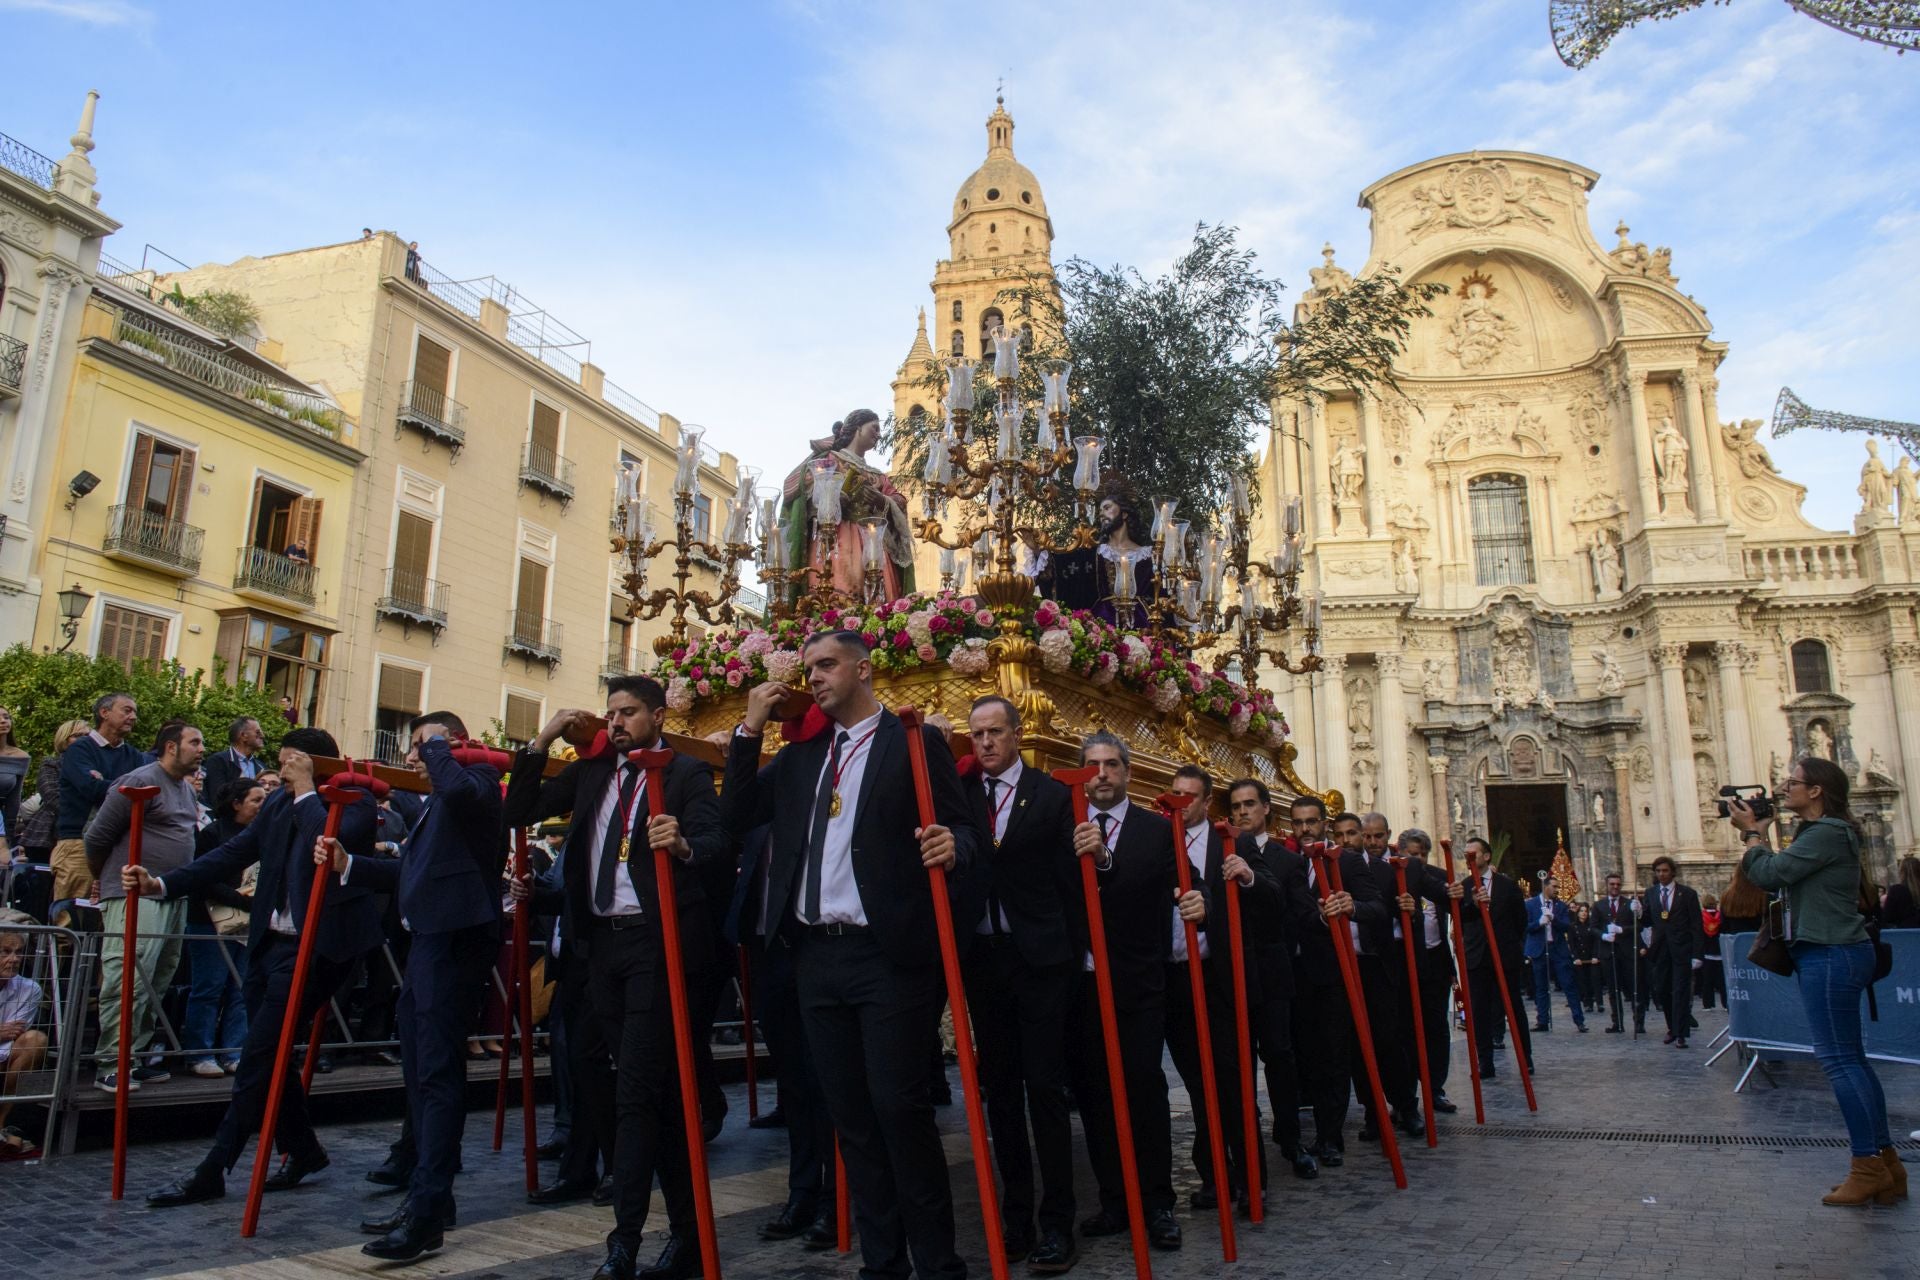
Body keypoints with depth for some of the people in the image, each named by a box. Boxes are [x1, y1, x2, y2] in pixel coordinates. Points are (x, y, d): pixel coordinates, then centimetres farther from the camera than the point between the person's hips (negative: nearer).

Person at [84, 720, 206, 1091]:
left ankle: (135, 1058, 20)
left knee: (155, 984, 11)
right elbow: (97, 836, -6)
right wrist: (106, 879, 7)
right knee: (129, 982, -11)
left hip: (175, 899, 9)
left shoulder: (188, 789, 16)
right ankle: (112, 1066, -6)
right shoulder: (140, 782, -10)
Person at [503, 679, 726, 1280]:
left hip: (657, 941, -6)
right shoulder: (590, 772, 16)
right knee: (655, 1090, 12)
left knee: (637, 1091, -9)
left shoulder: (686, 772, -1)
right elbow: (518, 812, 11)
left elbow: (718, 839, -15)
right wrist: (541, 743, 3)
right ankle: (686, 1229, 22)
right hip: (602, 941, 6)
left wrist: (685, 845, -37)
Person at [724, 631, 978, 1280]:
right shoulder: (801, 752, 17)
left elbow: (960, 829, -3)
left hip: (888, 954, -6)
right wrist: (751, 730, 5)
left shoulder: (915, 740, 0)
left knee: (898, 1106, -6)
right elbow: (737, 815, 12)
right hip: (816, 955, 6)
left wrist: (951, 847, -26)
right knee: (850, 1112, 11)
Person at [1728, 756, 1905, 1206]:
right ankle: (1885, 1161, 18)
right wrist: (1758, 835, 9)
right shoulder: (1826, 832, 17)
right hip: (1836, 953, 11)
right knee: (1850, 1058, 13)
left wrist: (1753, 833, -5)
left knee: (1839, 1059, -6)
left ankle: (1869, 1167, -1)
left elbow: (1769, 874, -18)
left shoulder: (1826, 833, -16)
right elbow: (1779, 875, 16)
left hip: (1831, 955, -11)